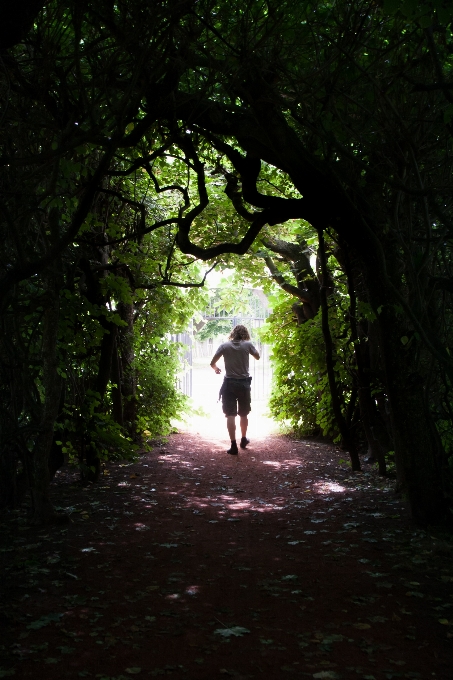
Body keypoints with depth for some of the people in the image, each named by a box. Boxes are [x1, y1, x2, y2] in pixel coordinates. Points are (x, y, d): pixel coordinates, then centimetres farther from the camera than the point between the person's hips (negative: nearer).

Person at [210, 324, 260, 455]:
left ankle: (234, 445, -7)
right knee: (244, 414, 19)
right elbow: (257, 356, 15)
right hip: (244, 383, 1)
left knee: (230, 415, -1)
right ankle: (243, 440, 35)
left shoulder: (225, 346, -3)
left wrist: (216, 368, 22)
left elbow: (212, 363, -1)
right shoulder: (248, 345, -3)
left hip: (229, 383, -1)